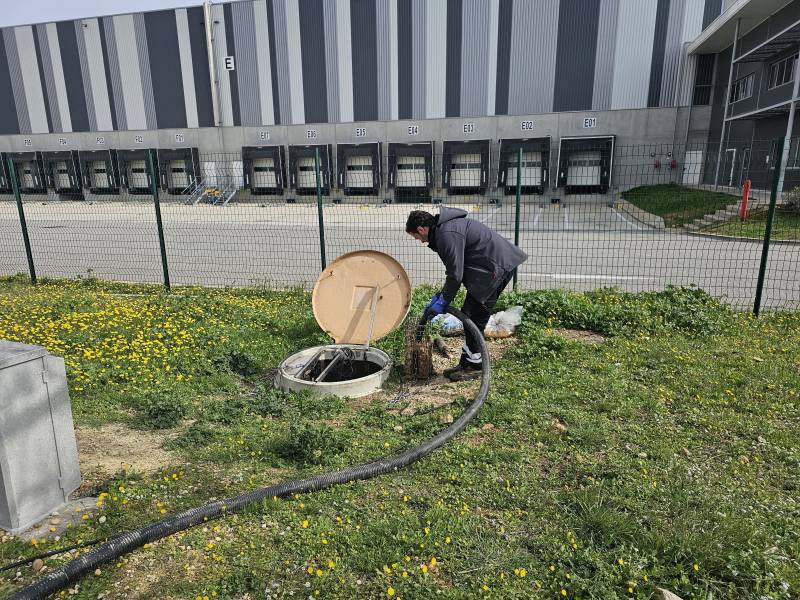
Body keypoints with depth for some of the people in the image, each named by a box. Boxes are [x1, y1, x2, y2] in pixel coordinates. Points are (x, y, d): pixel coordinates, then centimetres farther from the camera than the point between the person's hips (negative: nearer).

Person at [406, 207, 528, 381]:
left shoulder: (447, 234, -19)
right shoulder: (443, 229, 15)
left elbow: (455, 274, -19)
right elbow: (455, 269, 19)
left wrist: (442, 301, -7)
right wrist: (440, 295, 15)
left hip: (497, 266, -11)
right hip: (495, 265, 11)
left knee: (474, 317, -6)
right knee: (468, 315, 12)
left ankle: (474, 366, 6)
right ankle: (467, 363, 21)